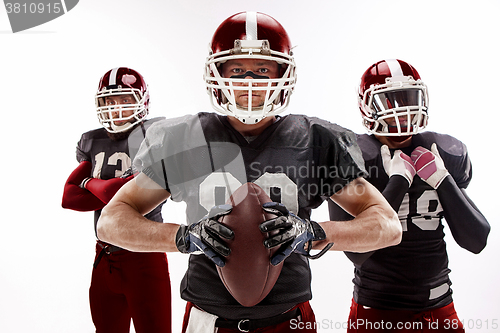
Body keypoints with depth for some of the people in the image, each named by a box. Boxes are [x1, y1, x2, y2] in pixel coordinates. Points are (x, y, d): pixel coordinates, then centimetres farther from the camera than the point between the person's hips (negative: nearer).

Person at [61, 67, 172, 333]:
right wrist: (112, 191, -12)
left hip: (144, 255, -6)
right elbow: (69, 198, 3)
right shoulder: (92, 142, 9)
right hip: (104, 256, 6)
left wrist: (90, 183, -4)